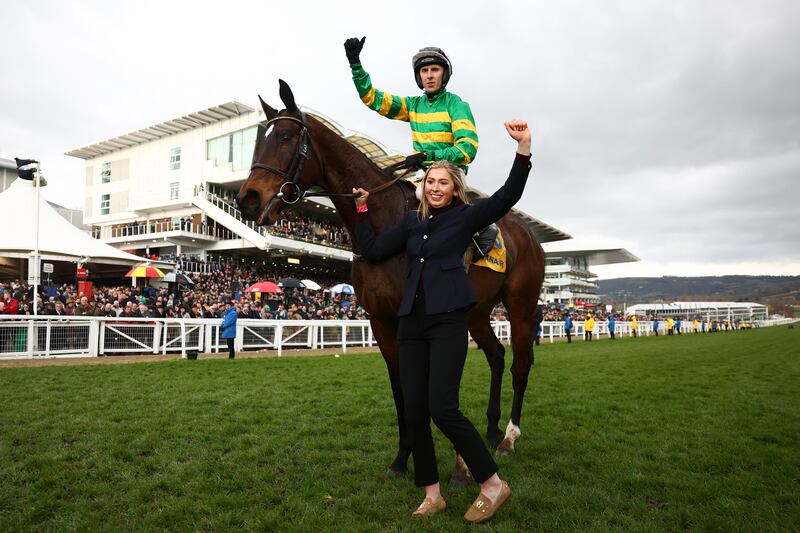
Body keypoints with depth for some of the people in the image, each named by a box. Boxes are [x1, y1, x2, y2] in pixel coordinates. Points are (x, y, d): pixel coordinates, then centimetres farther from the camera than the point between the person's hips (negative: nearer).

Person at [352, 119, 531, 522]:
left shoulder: (466, 216, 4)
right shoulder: (412, 221, 16)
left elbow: (508, 195, -8)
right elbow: (372, 250, 15)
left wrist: (523, 148, -16)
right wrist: (362, 208, 17)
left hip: (447, 319, -5)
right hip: (411, 320, 6)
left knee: (442, 408, -13)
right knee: (414, 410, 4)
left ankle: (493, 485, 7)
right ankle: (432, 494, 18)